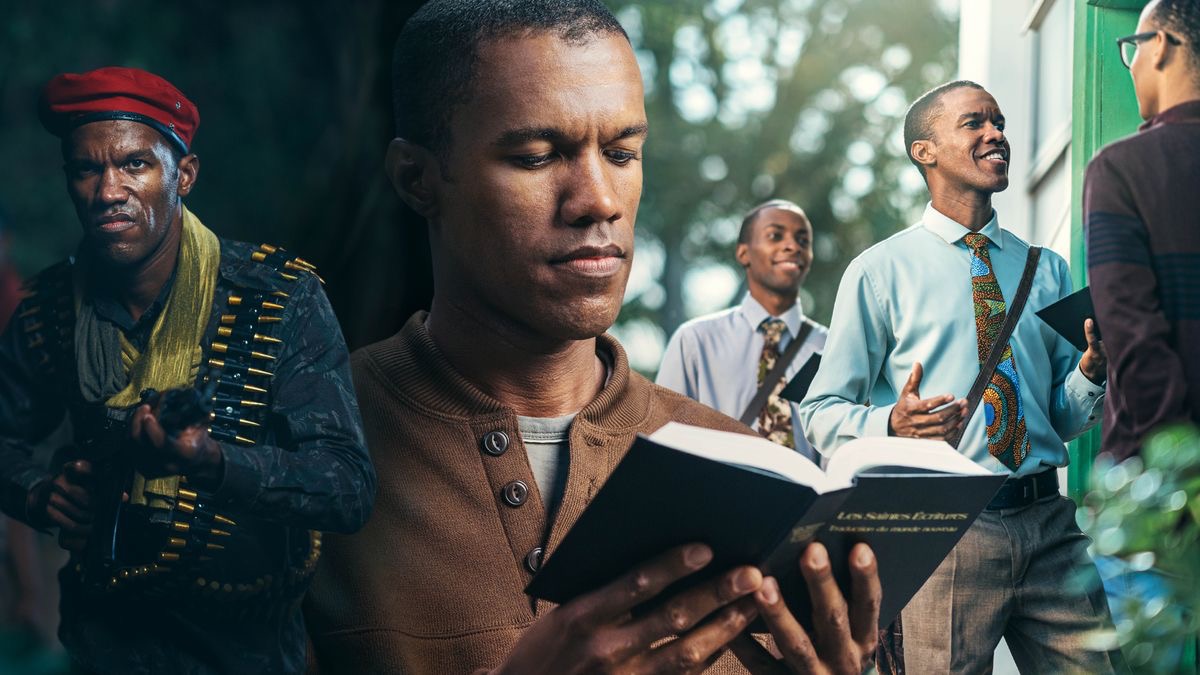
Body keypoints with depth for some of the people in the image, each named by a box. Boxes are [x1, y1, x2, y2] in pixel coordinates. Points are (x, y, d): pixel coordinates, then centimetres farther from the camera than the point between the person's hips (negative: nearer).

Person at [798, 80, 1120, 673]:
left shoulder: (1047, 270, 16)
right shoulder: (881, 271, 2)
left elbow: (1064, 418, 18)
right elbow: (821, 413, -1)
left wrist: (1091, 373, -4)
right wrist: (892, 423, -21)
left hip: (1050, 523, 4)